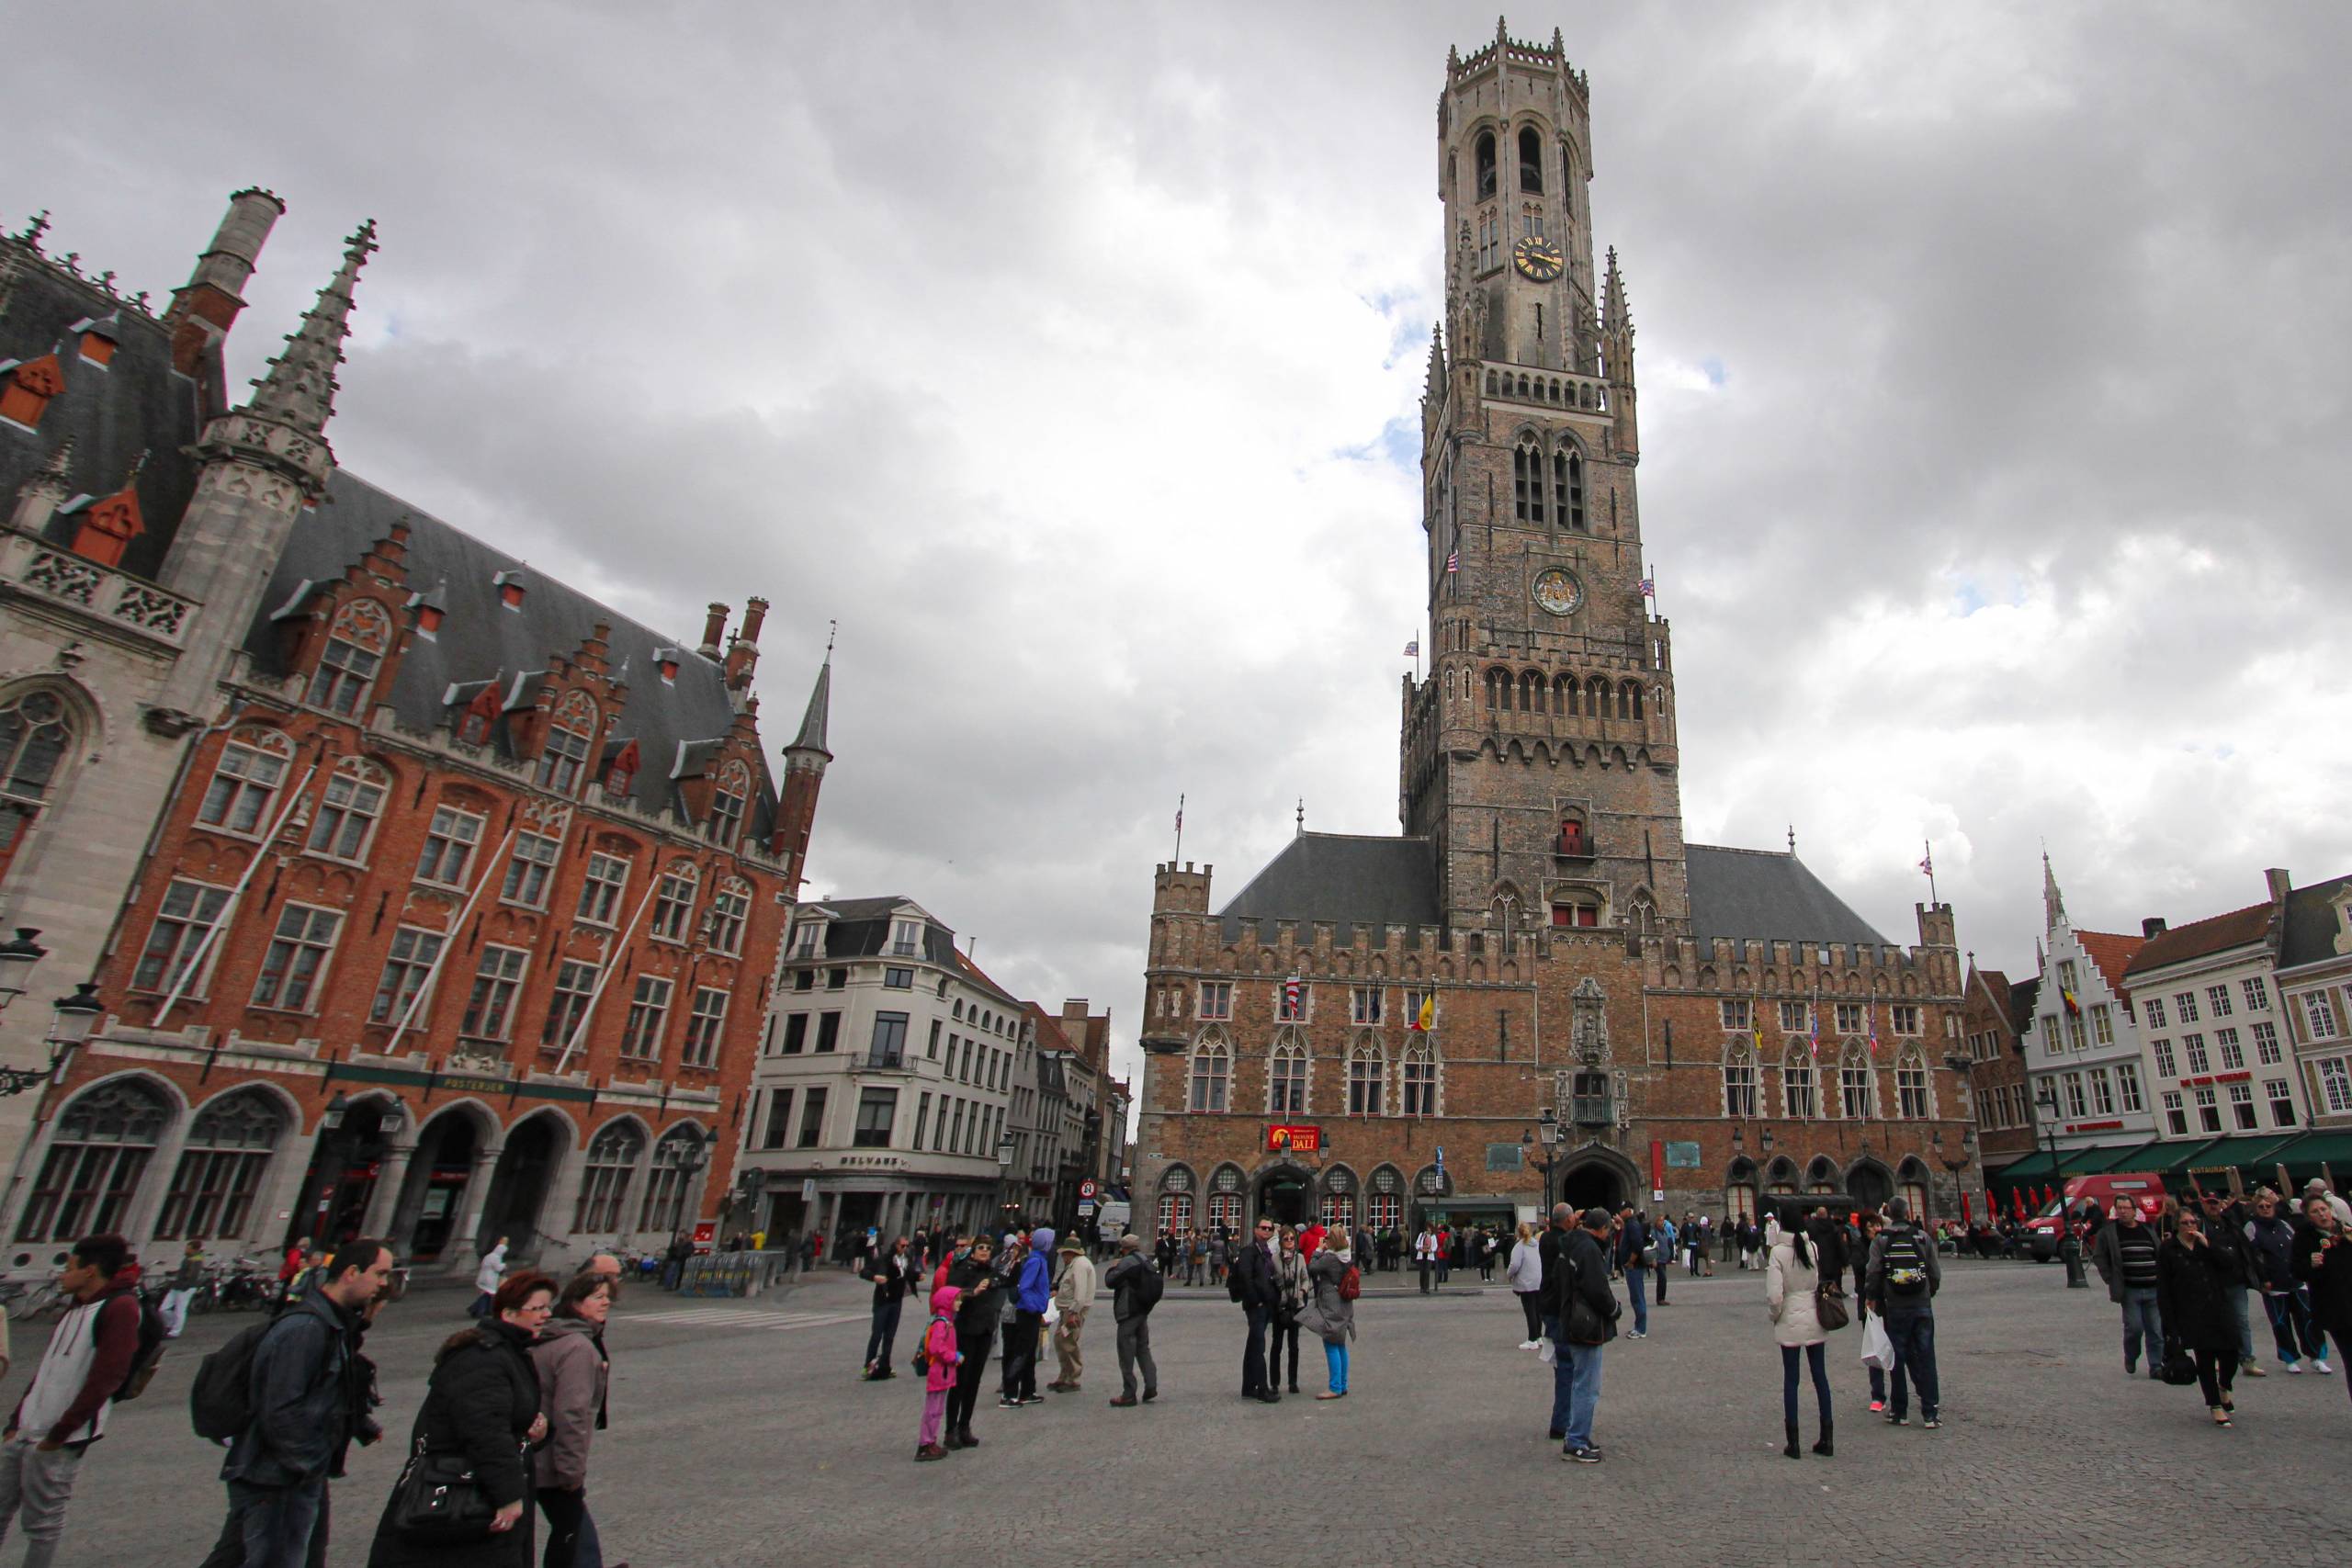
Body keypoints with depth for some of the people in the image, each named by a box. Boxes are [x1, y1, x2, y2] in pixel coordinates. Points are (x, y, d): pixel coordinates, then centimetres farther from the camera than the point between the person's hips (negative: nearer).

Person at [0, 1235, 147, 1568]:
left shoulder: (120, 1307, -15)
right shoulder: (76, 1309, 15)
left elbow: (105, 1379, -19)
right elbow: (47, 1371, 20)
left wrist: (58, 1433, -15)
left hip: (59, 1441, -8)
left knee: (41, 1524, 1)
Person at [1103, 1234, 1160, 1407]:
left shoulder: (1127, 1262, -16)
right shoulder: (1146, 1262, 12)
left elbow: (1110, 1281, -17)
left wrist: (1113, 1268, 3)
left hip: (1129, 1312, -8)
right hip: (1143, 1311, 8)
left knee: (1127, 1354, -2)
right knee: (1143, 1348, 18)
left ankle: (1129, 1395, 1)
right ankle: (1151, 1386, 11)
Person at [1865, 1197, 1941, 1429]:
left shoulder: (1880, 1241, -4)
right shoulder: (1923, 1238, -1)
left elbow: (1874, 1274, -9)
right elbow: (1935, 1273, 2)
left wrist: (1872, 1298, 5)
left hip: (1895, 1308, -1)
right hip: (1923, 1306, 1)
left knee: (1898, 1359, 7)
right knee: (1926, 1358, 7)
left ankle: (1899, 1412, 13)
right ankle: (1930, 1413, 7)